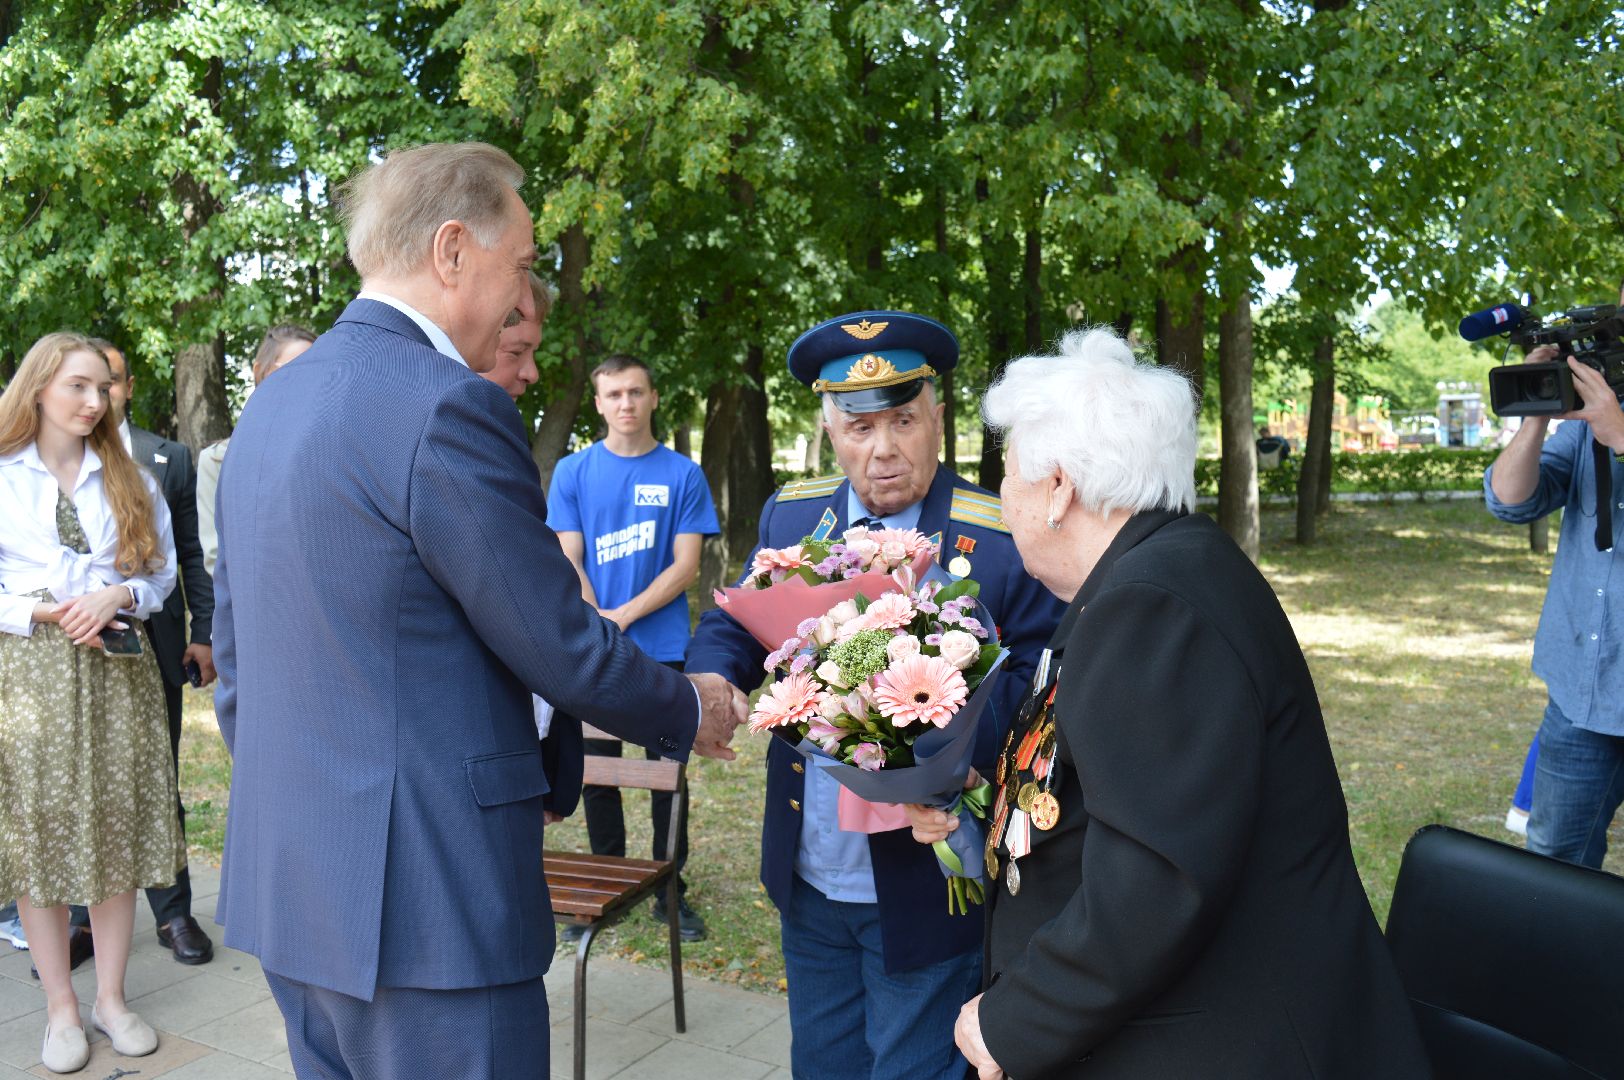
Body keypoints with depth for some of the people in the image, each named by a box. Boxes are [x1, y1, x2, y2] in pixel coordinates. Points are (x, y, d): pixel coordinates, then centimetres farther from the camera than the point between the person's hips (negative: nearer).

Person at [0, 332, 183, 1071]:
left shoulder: (130, 479, 11)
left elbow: (162, 572, 10)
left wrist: (116, 596, -9)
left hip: (115, 669, 2)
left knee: (116, 832, 4)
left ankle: (111, 996, 17)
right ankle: (60, 1009, 13)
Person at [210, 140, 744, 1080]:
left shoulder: (271, 404, 9)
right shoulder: (448, 407, -18)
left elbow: (234, 644, 15)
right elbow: (562, 646, -14)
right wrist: (691, 712, 3)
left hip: (285, 875, 9)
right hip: (422, 896, -9)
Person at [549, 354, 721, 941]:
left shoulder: (683, 475, 0)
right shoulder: (573, 472, 4)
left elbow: (685, 566, -4)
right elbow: (569, 562, 1)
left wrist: (622, 616, -11)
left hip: (663, 650, -1)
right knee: (597, 772, 9)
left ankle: (671, 890, 19)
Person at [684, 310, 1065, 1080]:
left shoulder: (1003, 541, -13)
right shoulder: (790, 516, 3)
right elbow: (733, 626, 7)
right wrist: (711, 681, -15)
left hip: (925, 892, -4)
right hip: (810, 879, 5)